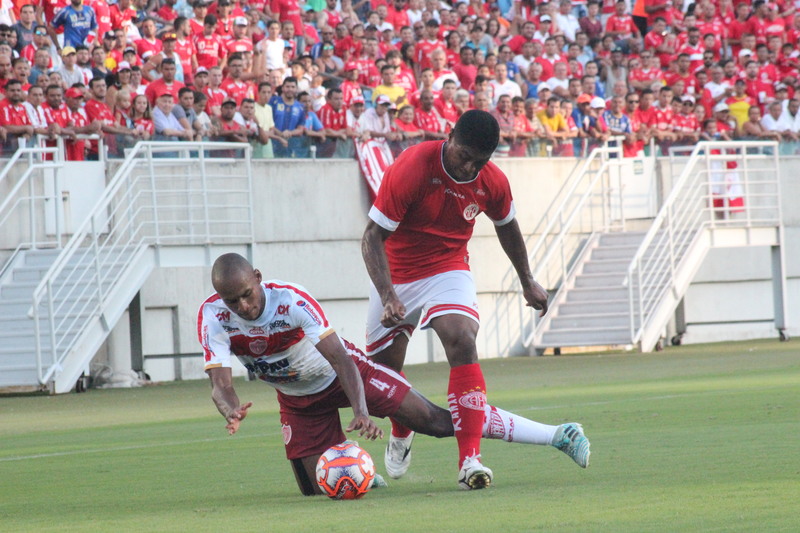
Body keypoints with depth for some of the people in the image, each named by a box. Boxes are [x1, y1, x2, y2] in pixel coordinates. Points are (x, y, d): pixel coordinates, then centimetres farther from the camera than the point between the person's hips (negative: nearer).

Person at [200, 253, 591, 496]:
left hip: (342, 372, -4)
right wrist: (231, 412, -56)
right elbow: (219, 383, -32)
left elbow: (339, 359, -36)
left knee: (435, 421, -10)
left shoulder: (292, 300, -32)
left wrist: (361, 412, -50)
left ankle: (555, 435, -5)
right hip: (299, 401, 4)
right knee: (316, 489, -2)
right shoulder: (213, 317, -25)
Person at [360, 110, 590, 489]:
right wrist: (388, 298, -34)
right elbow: (373, 237, -23)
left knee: (462, 341, -26)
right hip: (396, 276, -1)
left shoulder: (492, 183, -12)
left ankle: (469, 461, -31)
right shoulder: (410, 169, -25)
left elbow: (506, 227, 11)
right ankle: (400, 434, 44)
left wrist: (528, 283, 20)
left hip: (448, 270, 1)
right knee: (383, 365, 7)